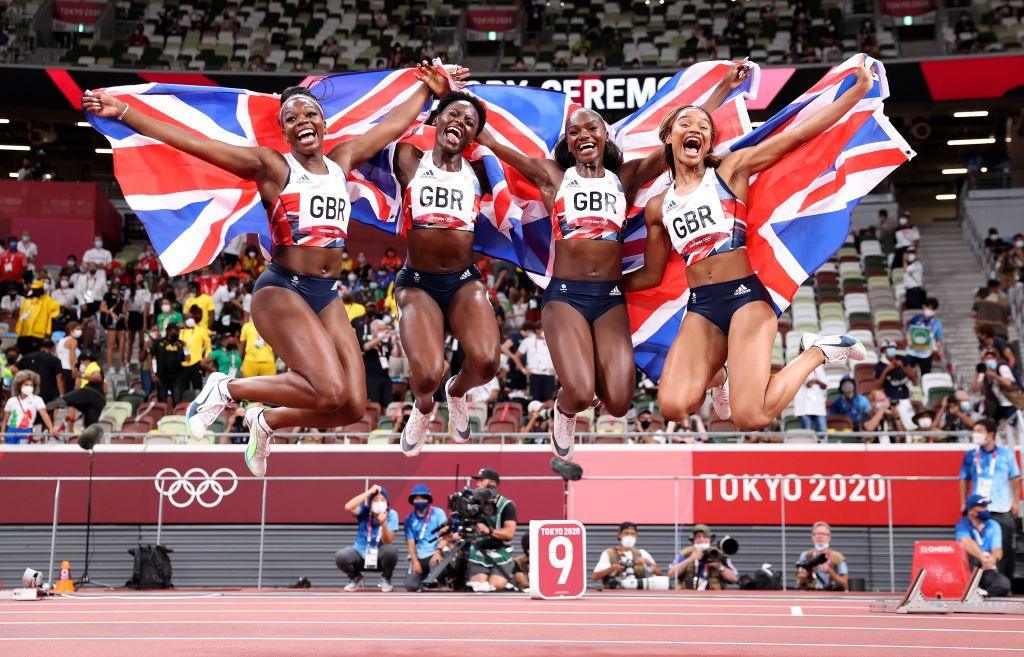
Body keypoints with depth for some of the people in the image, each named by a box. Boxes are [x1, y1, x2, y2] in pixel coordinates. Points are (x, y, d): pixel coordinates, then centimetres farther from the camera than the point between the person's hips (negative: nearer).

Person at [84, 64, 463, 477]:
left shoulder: (342, 161, 12)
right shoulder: (270, 166, -3)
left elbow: (394, 123, 25)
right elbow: (187, 141, -9)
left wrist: (428, 90, 33)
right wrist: (123, 113, -14)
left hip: (326, 296, 6)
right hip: (281, 290, -6)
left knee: (354, 406, -3)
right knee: (329, 391, -25)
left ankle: (267, 420, 24)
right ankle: (225, 389, -2)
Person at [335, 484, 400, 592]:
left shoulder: (391, 514, -13)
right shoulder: (365, 511, -11)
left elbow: (388, 542, -22)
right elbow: (348, 507, -33)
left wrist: (383, 523, -41)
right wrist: (369, 492, -31)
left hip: (380, 557, -1)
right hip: (360, 553, 1)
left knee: (391, 550, -34)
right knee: (340, 556, -28)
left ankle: (385, 579, -1)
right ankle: (356, 578, 7)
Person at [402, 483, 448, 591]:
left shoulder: (438, 513, 1)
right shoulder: (410, 519, 9)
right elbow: (410, 543, 5)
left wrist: (438, 552, -21)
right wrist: (415, 561, -10)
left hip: (435, 554, -3)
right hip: (419, 557, 3)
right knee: (410, 585, -14)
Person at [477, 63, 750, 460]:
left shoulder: (626, 177, 12)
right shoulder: (553, 177, 8)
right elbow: (490, 142, 7)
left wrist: (725, 87, 8)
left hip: (611, 296, 2)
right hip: (565, 293, -2)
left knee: (618, 403, -10)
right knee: (580, 396, -20)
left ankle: (592, 366, 26)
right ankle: (565, 411, 19)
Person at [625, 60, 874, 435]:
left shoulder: (731, 171, 5)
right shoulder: (657, 208, 15)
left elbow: (800, 134, -3)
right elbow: (651, 275, 24)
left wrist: (858, 91, -10)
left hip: (745, 296, -3)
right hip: (700, 308, 3)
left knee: (750, 418, -21)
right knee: (673, 406, -22)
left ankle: (817, 353, 8)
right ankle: (712, 372, 16)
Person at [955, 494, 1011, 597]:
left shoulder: (993, 526, 9)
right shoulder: (962, 524, -2)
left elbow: (997, 550, -4)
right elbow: (967, 543, -24)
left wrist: (993, 558, -30)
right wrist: (982, 557, -42)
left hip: (988, 570, 2)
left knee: (1004, 584, -28)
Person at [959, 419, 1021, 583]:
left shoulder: (1006, 454, 5)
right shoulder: (970, 456, 7)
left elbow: (1015, 479, 8)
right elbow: (964, 480, 10)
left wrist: (1016, 501, 2)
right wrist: (963, 503, 4)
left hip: (1002, 511, -1)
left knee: (1005, 550, 2)